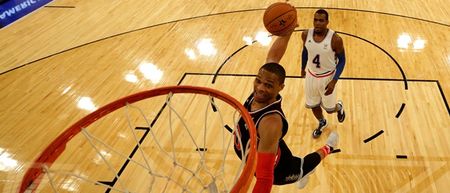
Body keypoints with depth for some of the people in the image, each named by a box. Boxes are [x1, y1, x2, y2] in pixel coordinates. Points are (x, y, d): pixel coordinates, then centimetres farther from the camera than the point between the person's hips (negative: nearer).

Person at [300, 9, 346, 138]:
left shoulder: (335, 39, -24)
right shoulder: (306, 34, -13)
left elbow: (342, 60, -13)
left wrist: (334, 81, -21)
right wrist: (303, 68, 20)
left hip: (327, 77, -3)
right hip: (311, 75, 3)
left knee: (329, 109, 9)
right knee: (313, 106, 16)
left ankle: (339, 107, 47)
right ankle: (322, 123, 48)